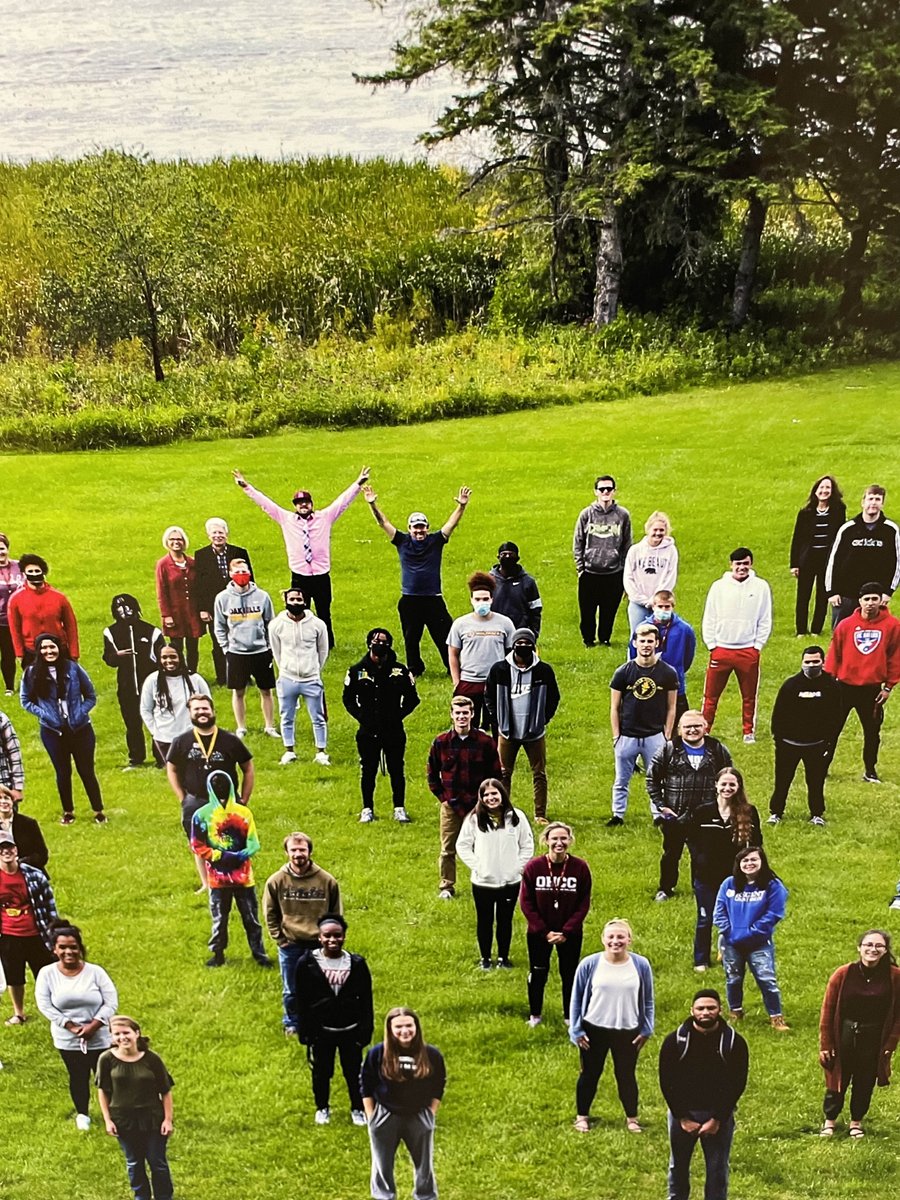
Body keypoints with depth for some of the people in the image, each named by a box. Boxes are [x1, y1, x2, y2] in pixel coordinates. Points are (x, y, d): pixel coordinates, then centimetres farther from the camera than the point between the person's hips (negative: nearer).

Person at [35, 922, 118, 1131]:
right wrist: (71, 1026, -17)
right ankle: (82, 1114, 39)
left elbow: (111, 1002, -11)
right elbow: (44, 1005, -13)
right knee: (78, 1077, 16)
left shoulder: (95, 972, -12)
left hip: (100, 1037, -1)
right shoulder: (47, 974, -9)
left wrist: (93, 1026, -20)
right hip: (67, 1040, 1)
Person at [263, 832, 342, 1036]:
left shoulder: (327, 881, -10)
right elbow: (270, 915, 1)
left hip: (319, 945, 0)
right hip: (290, 946, 1)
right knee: (290, 991, 15)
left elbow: (336, 914, 0)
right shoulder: (276, 881, -8)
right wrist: (280, 940, -3)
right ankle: (291, 1024, 36)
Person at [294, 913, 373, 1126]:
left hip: (350, 1030, 0)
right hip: (321, 1031, 0)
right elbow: (300, 1001, -3)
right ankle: (322, 1108, 36)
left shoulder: (357, 964, -5)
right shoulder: (307, 963, -8)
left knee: (354, 1071, 9)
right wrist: (304, 1032, -5)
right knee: (321, 1072, 14)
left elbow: (366, 1001, 1)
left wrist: (365, 1031, -2)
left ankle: (358, 1108, 30)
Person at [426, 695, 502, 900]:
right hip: (450, 805, 1)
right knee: (448, 849, 8)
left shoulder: (485, 741, -7)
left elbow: (496, 774, 2)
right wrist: (443, 797, 0)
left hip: (477, 805, -1)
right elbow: (432, 775, 7)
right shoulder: (441, 742, -4)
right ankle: (446, 887, 22)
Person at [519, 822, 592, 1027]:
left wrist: (566, 931, -13)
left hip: (570, 934, 0)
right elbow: (526, 902, -9)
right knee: (538, 973, 13)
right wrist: (545, 932, -13)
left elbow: (584, 904, -7)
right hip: (539, 933, 0)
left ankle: (570, 1015, 31)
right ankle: (535, 1014, 32)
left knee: (569, 974, 12)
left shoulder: (580, 867, -12)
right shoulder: (533, 867, -13)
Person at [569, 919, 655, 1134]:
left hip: (628, 1032, 1)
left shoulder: (641, 965, -9)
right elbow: (577, 999, -3)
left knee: (626, 1075, 14)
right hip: (594, 1030, 0)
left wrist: (646, 1030, 2)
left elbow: (648, 1001, 3)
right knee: (590, 1074, 14)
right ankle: (582, 1116, 33)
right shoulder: (589, 964, -13)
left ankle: (631, 1117, 34)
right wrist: (576, 1030, -4)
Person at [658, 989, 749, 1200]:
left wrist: (717, 1119, -11)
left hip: (719, 1116, -1)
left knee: (717, 1170, 6)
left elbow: (737, 1085, -7)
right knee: (678, 1167, 14)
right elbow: (666, 1082, -6)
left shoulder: (734, 1042, -10)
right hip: (682, 1113, 1)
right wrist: (682, 1118, -10)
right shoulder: (675, 1041, -9)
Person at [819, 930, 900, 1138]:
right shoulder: (843, 974, -12)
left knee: (865, 1082, 14)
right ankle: (830, 1120, 33)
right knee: (838, 1080, 12)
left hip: (874, 1040, 1)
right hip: (844, 1037, 0)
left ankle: (856, 1121, 36)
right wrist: (825, 1044, -5)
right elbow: (827, 1010, -6)